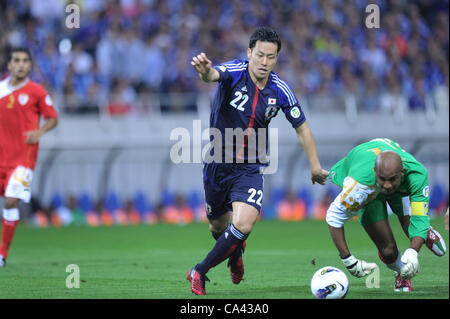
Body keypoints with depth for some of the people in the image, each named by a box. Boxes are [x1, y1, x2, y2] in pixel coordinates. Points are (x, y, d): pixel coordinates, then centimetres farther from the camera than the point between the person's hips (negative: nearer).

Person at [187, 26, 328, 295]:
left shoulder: (281, 91, -7)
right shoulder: (235, 73, -16)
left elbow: (302, 127, 7)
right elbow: (213, 75, -41)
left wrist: (316, 167, 9)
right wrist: (205, 70, -66)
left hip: (251, 168, 1)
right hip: (218, 162, 0)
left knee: (243, 225, -20)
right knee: (218, 227, 16)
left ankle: (200, 272, 0)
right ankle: (236, 253, 53)